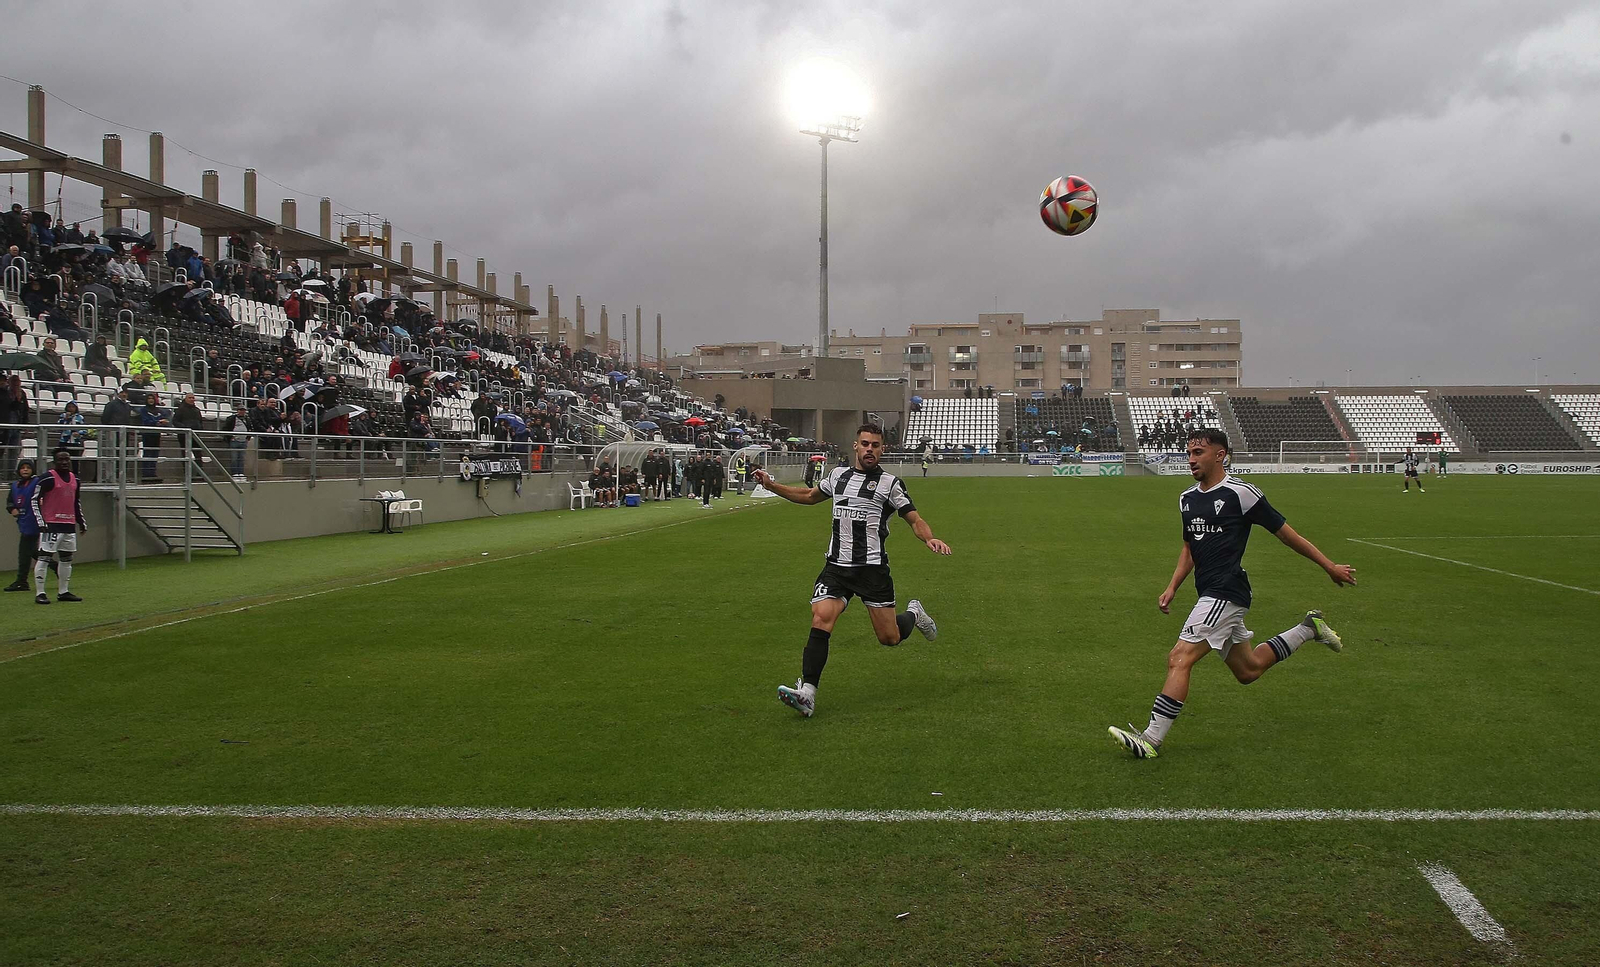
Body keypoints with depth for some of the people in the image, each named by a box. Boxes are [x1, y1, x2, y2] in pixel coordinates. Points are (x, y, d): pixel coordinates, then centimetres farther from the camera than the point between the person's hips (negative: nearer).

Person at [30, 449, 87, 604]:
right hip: (51, 525, -7)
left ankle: (63, 592, 19)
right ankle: (40, 593, -5)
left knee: (67, 558, 11)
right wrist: (40, 521, -15)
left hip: (70, 525, 7)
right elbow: (35, 500, -8)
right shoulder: (48, 478, -8)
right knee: (44, 557, -7)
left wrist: (81, 521, 22)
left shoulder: (74, 478, 13)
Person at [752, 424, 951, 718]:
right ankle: (807, 694, -22)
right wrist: (771, 485, 26)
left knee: (889, 638, 0)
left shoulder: (890, 483, 1)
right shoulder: (838, 475, 14)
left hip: (872, 568, -3)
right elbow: (810, 495, 31)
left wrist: (930, 539, -22)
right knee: (820, 620, -19)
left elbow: (914, 519, 0)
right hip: (836, 566, 3)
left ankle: (914, 614, 36)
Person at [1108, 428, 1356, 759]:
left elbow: (1285, 533, -2)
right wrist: (1172, 587, 13)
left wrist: (1330, 566, 5)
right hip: (1211, 596, 9)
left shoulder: (1240, 493, -10)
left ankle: (1151, 738, -16)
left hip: (1226, 593, -9)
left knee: (1179, 658, -18)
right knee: (1248, 670, 20)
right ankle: (1308, 629, 37)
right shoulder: (1187, 498, 12)